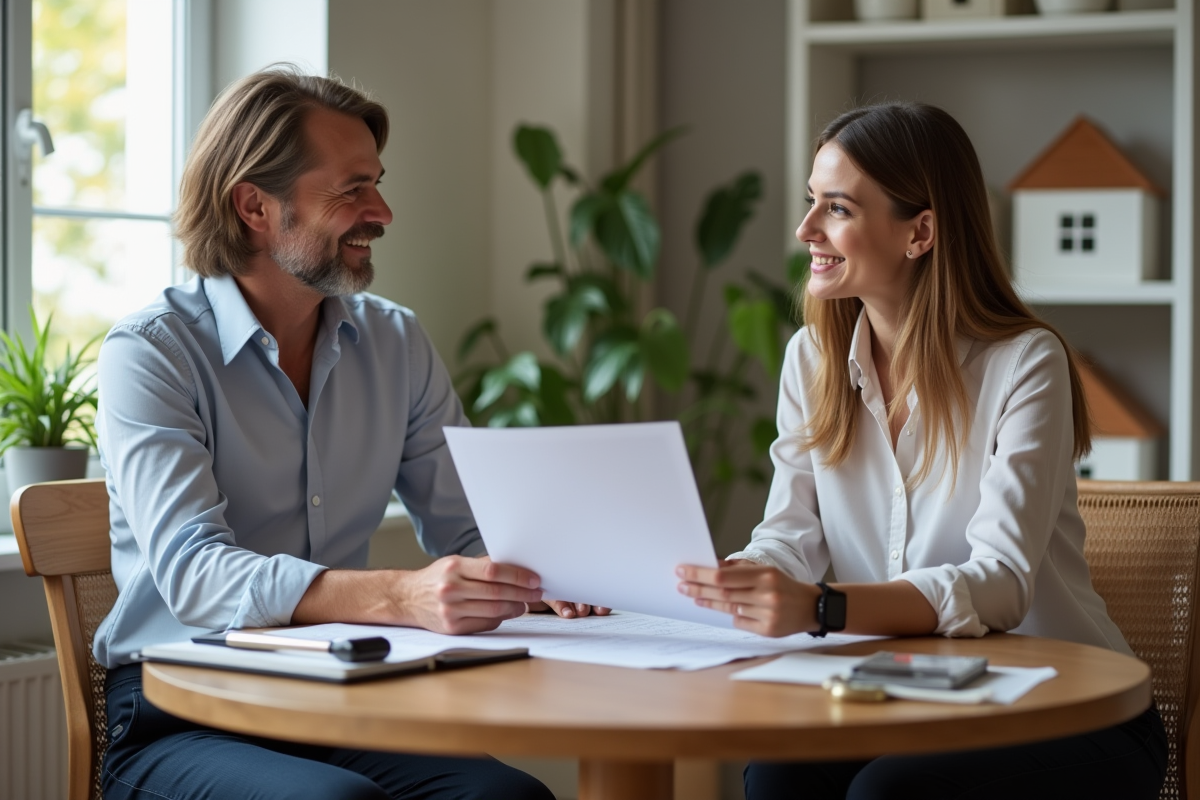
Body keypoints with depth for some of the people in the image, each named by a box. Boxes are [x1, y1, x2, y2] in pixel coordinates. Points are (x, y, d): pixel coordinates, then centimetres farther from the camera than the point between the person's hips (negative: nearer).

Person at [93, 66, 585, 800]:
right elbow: (193, 574, -21)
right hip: (178, 719, -4)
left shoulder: (397, 345, 11)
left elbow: (470, 530, 13)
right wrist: (402, 596, -37)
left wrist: (538, 569, -13)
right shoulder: (150, 354, -8)